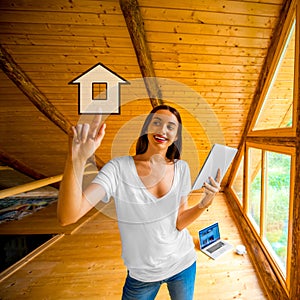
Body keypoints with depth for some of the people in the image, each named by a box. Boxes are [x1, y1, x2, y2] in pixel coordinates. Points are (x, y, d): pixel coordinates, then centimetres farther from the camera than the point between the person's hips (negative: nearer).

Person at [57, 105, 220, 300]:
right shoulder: (120, 168, -21)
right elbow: (68, 217, -29)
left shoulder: (181, 168, -10)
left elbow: (179, 223, -8)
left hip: (183, 263, 3)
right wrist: (76, 161, -42)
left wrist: (205, 203, -24)